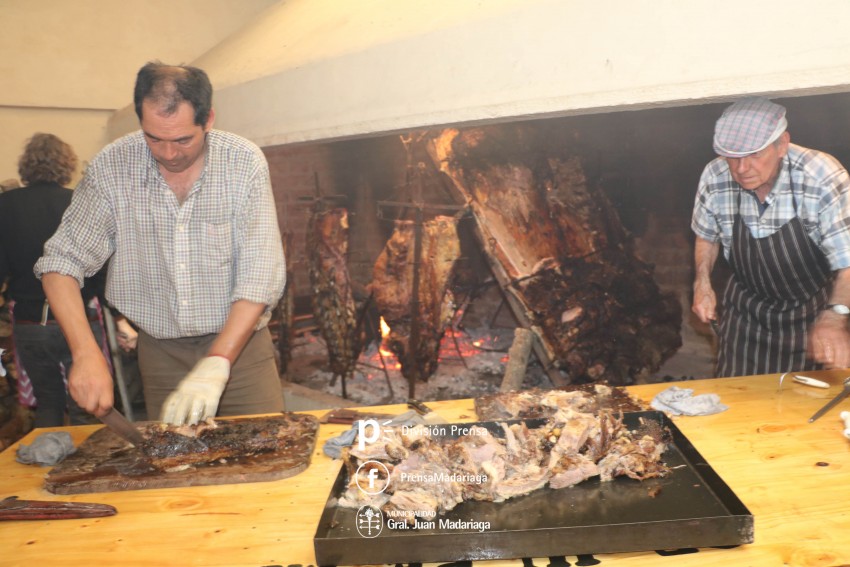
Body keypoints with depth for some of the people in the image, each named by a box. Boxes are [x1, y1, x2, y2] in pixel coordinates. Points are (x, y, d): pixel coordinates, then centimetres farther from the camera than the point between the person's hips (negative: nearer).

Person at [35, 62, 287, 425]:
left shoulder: (244, 163, -13)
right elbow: (62, 261, -5)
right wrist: (85, 353, -20)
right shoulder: (112, 167, -8)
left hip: (240, 342, -1)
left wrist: (215, 366, -24)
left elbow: (261, 276, -17)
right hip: (160, 351, 2)